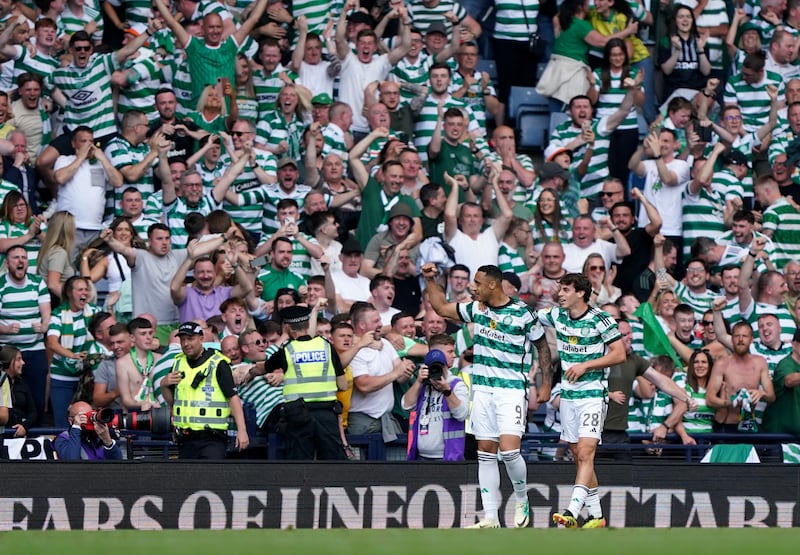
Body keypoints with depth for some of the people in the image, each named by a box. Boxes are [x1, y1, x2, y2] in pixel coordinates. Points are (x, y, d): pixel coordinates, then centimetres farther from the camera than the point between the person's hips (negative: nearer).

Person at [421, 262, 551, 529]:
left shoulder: (523, 313, -9)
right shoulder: (476, 308, 7)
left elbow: (542, 346, 2)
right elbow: (441, 308, 20)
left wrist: (546, 384, -1)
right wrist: (430, 280, 10)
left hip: (512, 389, -6)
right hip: (482, 388, 6)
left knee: (509, 450, -18)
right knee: (486, 453, 3)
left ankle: (522, 499, 8)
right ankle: (490, 517, 5)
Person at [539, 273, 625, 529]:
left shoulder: (600, 320, -12)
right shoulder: (556, 315, 5)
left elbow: (619, 354, -12)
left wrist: (585, 366, -17)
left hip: (593, 394, -7)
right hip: (568, 393, 7)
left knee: (585, 453, -17)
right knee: (578, 456, 9)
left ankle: (572, 512, -29)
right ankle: (596, 515, 18)